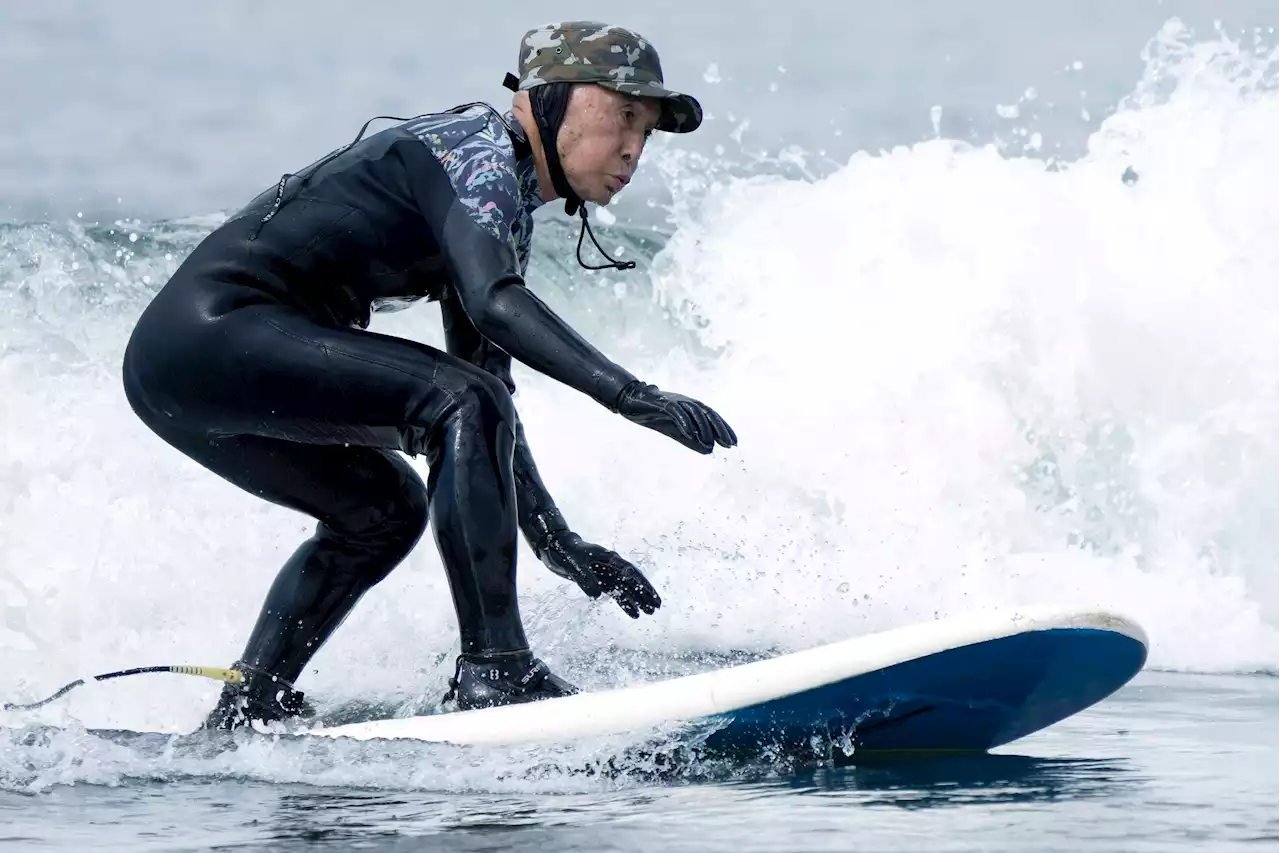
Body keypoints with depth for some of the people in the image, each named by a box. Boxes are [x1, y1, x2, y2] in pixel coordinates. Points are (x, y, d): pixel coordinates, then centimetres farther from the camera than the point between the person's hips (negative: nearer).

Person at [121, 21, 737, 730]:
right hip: (214, 331, -11)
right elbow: (494, 301, -27)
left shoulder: (504, 208, 22)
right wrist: (630, 395, -33)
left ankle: (245, 708, 23)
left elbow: (484, 402, 24)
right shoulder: (477, 148, -7)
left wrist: (555, 541, 17)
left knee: (383, 506, 26)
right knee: (461, 403, -20)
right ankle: (493, 669, -21)